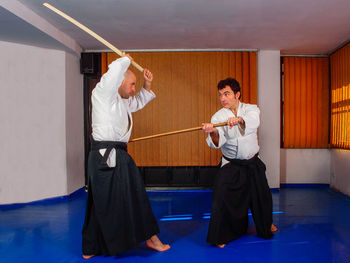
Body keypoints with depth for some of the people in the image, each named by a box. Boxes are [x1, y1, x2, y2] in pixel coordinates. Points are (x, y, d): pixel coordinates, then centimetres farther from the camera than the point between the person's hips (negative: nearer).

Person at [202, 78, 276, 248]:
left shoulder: (251, 109, -8)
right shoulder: (218, 117, -11)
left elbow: (253, 121, -34)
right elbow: (218, 142, -27)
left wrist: (239, 119, -56)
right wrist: (213, 132, -51)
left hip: (253, 163, 2)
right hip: (231, 165, -2)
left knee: (262, 196, 17)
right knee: (222, 197, -16)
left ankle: (266, 226, 47)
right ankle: (221, 236, 4)